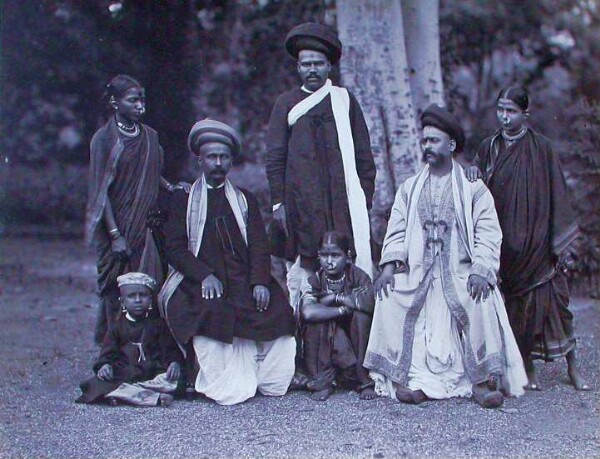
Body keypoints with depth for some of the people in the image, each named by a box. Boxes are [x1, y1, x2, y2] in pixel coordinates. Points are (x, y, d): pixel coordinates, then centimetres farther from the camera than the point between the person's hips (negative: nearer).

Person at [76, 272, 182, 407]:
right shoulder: (117, 327, 16)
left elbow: (170, 350, 8)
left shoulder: (158, 324, 14)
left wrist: (174, 363, -14)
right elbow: (107, 353, 9)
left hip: (154, 374, 0)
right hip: (124, 375, 0)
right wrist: (105, 365, -14)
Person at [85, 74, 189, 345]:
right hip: (117, 224, -5)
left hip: (146, 225, 5)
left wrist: (169, 187, -1)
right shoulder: (104, 139, -6)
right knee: (117, 292, -1)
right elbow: (101, 190, -9)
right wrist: (115, 235, -15)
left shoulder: (149, 136, 9)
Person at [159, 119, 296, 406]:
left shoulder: (245, 200, 22)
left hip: (245, 283, 2)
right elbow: (175, 248, 3)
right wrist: (204, 275, -15)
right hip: (201, 284, -2)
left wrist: (259, 281, -10)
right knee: (211, 312, -35)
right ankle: (225, 385, -21)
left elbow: (259, 246, 10)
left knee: (277, 310, -26)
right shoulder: (183, 200, 15)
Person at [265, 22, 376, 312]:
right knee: (302, 267, -3)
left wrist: (365, 198, 5)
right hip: (301, 204, -1)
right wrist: (278, 202, -1)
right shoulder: (287, 103, 11)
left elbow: (364, 155, 13)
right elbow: (274, 157, 8)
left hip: (344, 199, 1)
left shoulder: (345, 100, 13)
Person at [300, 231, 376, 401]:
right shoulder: (315, 280, -10)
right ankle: (322, 382, -17)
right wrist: (343, 309, -27)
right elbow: (308, 312, -31)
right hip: (324, 344, 0)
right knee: (317, 315, -26)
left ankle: (364, 380, -16)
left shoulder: (358, 276, -10)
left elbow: (370, 302, -33)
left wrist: (335, 297, -22)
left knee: (361, 315, -27)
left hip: (355, 339, 0)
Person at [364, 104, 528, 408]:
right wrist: (390, 265, -8)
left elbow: (488, 232, -3)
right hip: (418, 271, 3)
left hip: (461, 271, -3)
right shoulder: (409, 188, 18)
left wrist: (481, 270, -18)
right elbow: (396, 230, 9)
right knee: (389, 299, -24)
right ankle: (410, 378, -19)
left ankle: (482, 379, -21)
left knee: (482, 302, -32)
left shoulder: (473, 188, 7)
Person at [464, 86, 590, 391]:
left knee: (551, 296, -3)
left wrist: (563, 244, -4)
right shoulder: (489, 147, 7)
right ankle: (527, 368, 15)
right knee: (516, 301, 5)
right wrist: (473, 172, -15)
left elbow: (556, 194, -1)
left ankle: (572, 366, 9)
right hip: (505, 242, 2)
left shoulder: (540, 147, -1)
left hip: (537, 239, -2)